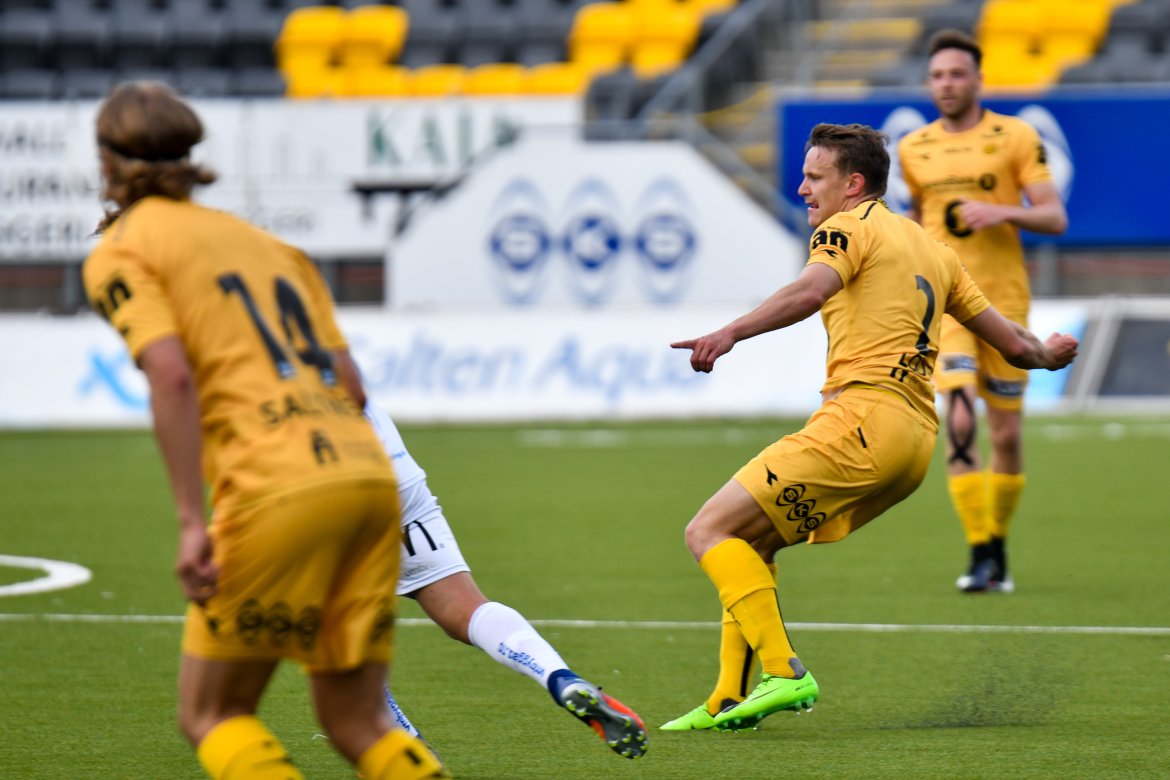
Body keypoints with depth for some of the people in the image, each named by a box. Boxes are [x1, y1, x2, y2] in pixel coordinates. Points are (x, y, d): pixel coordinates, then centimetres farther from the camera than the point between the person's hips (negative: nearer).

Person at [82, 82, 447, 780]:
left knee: (211, 716, 6)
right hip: (370, 474, 6)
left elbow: (171, 374, -12)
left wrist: (191, 522, -15)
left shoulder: (121, 252, 5)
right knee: (356, 719, 12)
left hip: (275, 488, -6)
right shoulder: (258, 237, 25)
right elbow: (350, 381, 18)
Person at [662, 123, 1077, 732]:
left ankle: (784, 674, -23)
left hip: (861, 418, -9)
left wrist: (731, 333, -32)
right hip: (916, 436, 9)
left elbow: (810, 292, -20)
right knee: (751, 541, 18)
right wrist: (1047, 354, 50)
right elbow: (1013, 344, 28)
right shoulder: (933, 250, 26)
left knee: (710, 532, -9)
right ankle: (729, 700, 11)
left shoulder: (850, 226, 2)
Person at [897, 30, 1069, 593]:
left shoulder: (1016, 137, -1)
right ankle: (979, 555, -16)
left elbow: (1055, 218, -4)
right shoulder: (913, 149, 9)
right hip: (943, 304, 1)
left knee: (1007, 435, 5)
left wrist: (1003, 212, -20)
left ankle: (999, 547, 25)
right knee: (959, 422, -18)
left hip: (1004, 300, -1)